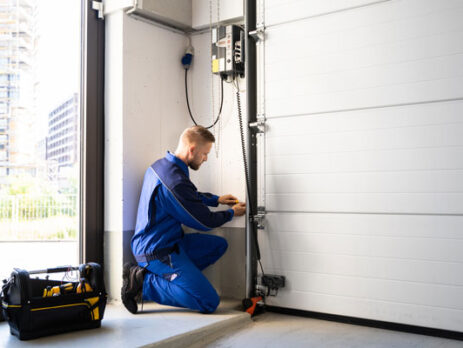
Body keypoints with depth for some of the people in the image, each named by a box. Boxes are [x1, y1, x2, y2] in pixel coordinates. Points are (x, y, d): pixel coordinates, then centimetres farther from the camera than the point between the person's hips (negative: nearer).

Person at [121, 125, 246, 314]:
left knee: (219, 245, 15)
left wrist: (217, 199, 22)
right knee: (209, 302, -11)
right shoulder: (175, 181, -25)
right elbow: (205, 222, -12)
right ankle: (144, 284, -7)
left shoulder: (161, 165, 6)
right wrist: (232, 213, 5)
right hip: (158, 252, -10)